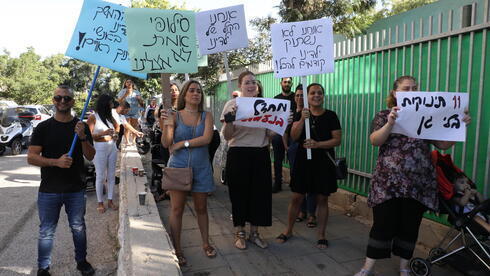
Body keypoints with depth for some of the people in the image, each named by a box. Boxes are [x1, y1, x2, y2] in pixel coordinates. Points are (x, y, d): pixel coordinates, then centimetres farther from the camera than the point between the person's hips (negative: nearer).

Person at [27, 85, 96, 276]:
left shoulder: (81, 126, 3)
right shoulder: (43, 127, -1)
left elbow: (90, 156, -1)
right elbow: (31, 157, -6)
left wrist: (83, 137, -18)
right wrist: (56, 162, -22)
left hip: (76, 190, 1)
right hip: (49, 190, -1)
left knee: (78, 228, 15)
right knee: (46, 232, 9)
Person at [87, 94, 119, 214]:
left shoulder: (110, 116, 7)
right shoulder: (93, 117, -9)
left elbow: (117, 126, 25)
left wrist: (115, 134, 5)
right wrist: (103, 133, -24)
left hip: (112, 147, 6)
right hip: (100, 148, -6)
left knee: (111, 175, 10)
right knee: (101, 176, 3)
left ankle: (110, 200, 22)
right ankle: (100, 202, 16)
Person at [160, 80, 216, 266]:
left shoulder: (206, 116, 3)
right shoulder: (175, 116, -1)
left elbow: (207, 139, -12)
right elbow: (166, 144, -9)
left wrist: (182, 143, -14)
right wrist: (166, 126, -26)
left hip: (201, 168, 1)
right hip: (178, 166, -1)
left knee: (201, 208, 12)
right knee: (177, 209, 4)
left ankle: (206, 243, 28)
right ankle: (177, 249, 16)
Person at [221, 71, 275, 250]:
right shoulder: (232, 104, -3)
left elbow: (271, 133, 10)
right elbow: (227, 136, -6)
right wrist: (229, 121, -23)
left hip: (261, 154, 3)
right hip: (238, 154, -3)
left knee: (260, 192, 9)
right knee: (239, 193, 6)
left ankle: (254, 232, 29)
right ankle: (239, 233, 26)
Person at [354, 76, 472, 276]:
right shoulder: (383, 116, 4)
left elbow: (443, 145, 7)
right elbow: (375, 141, -12)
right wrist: (390, 123, -27)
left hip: (419, 183, 3)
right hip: (388, 183, -3)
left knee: (410, 227, 11)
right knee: (382, 225, 0)